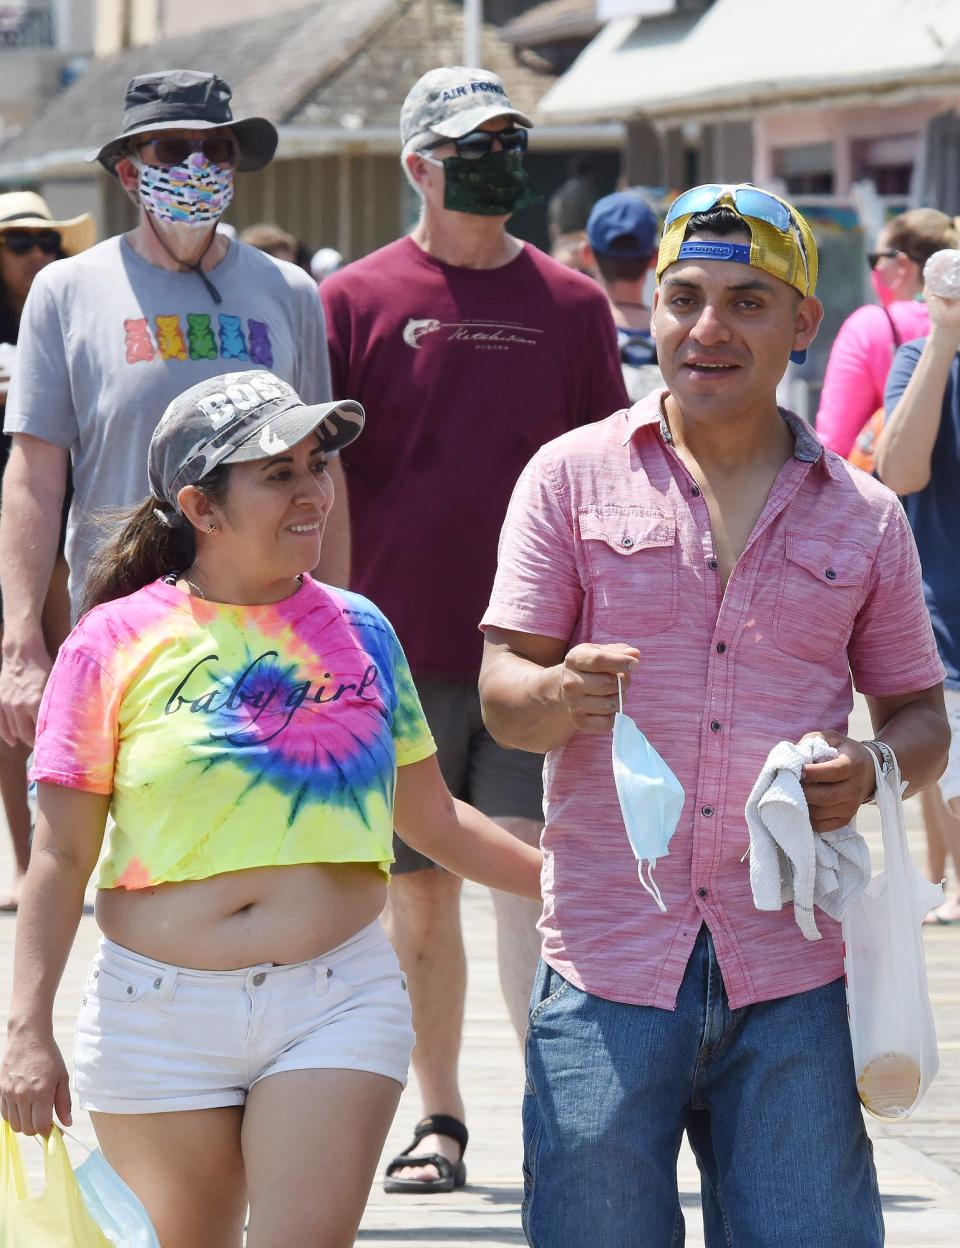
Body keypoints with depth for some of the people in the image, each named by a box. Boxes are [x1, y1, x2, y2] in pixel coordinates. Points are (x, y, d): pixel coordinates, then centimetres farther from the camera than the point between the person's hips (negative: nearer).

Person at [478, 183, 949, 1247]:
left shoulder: (864, 517, 10)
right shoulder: (573, 477, 5)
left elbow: (919, 713, 18)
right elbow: (500, 696, 1)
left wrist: (875, 768, -6)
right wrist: (560, 693, -22)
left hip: (792, 973, 1)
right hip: (608, 960, -1)